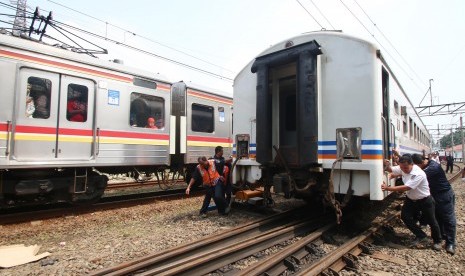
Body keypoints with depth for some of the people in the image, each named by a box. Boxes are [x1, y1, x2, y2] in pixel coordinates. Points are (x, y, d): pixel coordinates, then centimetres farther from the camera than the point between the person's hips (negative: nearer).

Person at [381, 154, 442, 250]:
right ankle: (420, 236, 16)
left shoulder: (418, 174, -34)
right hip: (411, 199, 6)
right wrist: (387, 165, -22)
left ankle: (437, 241, 36)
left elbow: (405, 188, -37)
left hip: (425, 200, -6)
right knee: (405, 216, -6)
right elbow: (390, 170, 4)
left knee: (431, 221, 10)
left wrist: (387, 188, -39)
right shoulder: (402, 168, -13)